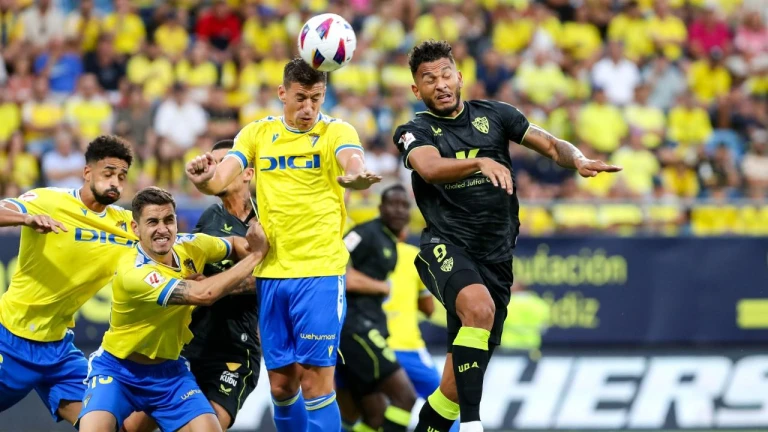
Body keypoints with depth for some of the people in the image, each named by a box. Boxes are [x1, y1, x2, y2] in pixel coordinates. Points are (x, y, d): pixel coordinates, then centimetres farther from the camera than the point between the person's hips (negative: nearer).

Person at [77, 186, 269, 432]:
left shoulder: (188, 246, -9)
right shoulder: (134, 272, -30)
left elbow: (234, 244, 13)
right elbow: (203, 294, -35)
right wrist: (255, 256, -27)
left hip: (168, 370, 6)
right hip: (118, 369, -6)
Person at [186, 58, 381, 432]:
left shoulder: (337, 132, -4)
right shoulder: (258, 133, 7)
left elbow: (352, 161, -25)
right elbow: (220, 180, -3)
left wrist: (356, 176, -50)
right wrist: (204, 179, -28)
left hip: (321, 271, -4)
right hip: (272, 272, 4)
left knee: (316, 379, -9)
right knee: (281, 383, 9)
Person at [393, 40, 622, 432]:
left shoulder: (492, 115, 8)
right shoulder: (414, 132, -1)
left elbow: (550, 145, 9)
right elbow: (430, 168, -23)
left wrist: (579, 161, -14)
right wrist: (481, 163, -40)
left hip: (495, 255, 4)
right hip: (446, 248, -4)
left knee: (465, 369, 7)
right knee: (479, 307, -34)